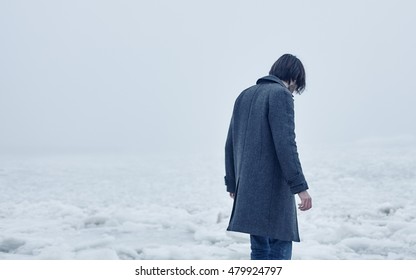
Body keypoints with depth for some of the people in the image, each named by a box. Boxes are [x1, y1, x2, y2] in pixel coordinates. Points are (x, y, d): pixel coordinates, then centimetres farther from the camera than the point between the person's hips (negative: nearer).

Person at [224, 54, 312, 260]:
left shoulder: (245, 96, 16)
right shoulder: (280, 94, -7)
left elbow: (230, 144, 18)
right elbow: (285, 144, -16)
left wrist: (232, 183, 23)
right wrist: (300, 186, -17)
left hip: (247, 187, 8)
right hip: (273, 188, -8)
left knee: (260, 249, 12)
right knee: (279, 247, -5)